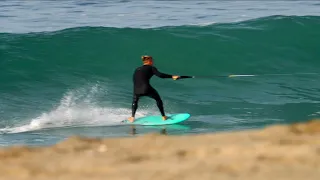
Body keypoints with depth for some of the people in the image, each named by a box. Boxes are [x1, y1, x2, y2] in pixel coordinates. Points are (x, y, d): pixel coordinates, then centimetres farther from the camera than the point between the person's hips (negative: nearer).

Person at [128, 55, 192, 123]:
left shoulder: (137, 70, 19)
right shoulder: (151, 68, 5)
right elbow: (160, 75, -8)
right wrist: (172, 76, -7)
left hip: (137, 91, 4)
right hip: (146, 89, -4)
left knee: (135, 100, 36)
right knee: (158, 99, 22)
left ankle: (132, 117, 27)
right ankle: (163, 116, 26)